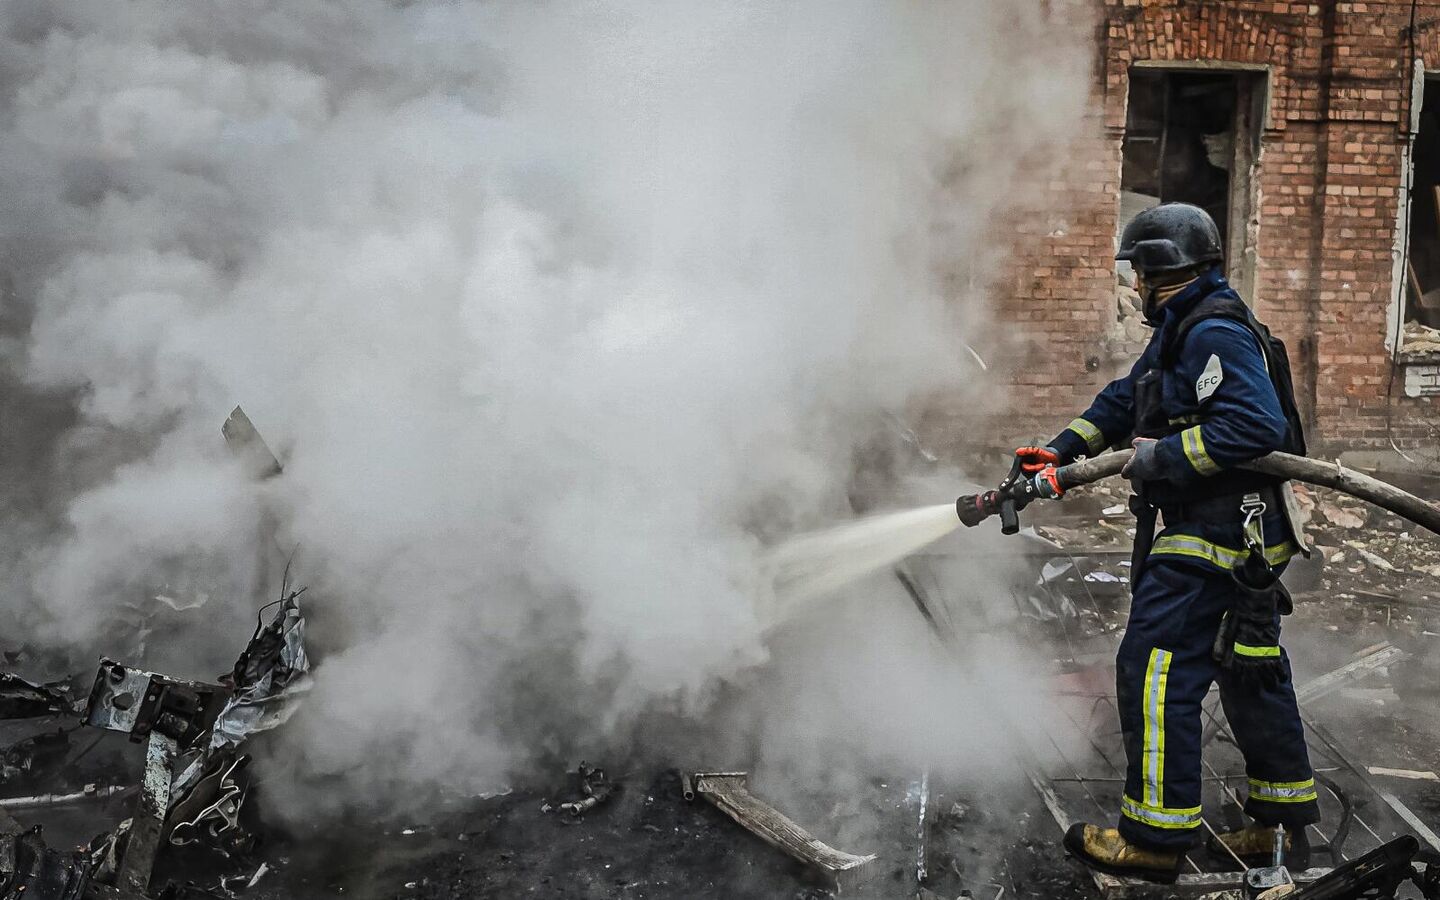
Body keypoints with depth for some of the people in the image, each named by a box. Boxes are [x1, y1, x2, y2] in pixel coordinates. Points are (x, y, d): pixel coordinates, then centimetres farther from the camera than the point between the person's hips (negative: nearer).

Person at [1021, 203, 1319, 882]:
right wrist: (1062, 449, 18)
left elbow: (1257, 424, -29)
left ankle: (1155, 837, 2)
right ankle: (1283, 820, 30)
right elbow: (1125, 400, 24)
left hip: (1211, 538, -11)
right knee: (1250, 673, 18)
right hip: (1239, 535, 11)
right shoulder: (1182, 331, 16)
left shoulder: (1215, 333, -18)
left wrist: (1164, 456, -23)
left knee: (1155, 673, -7)